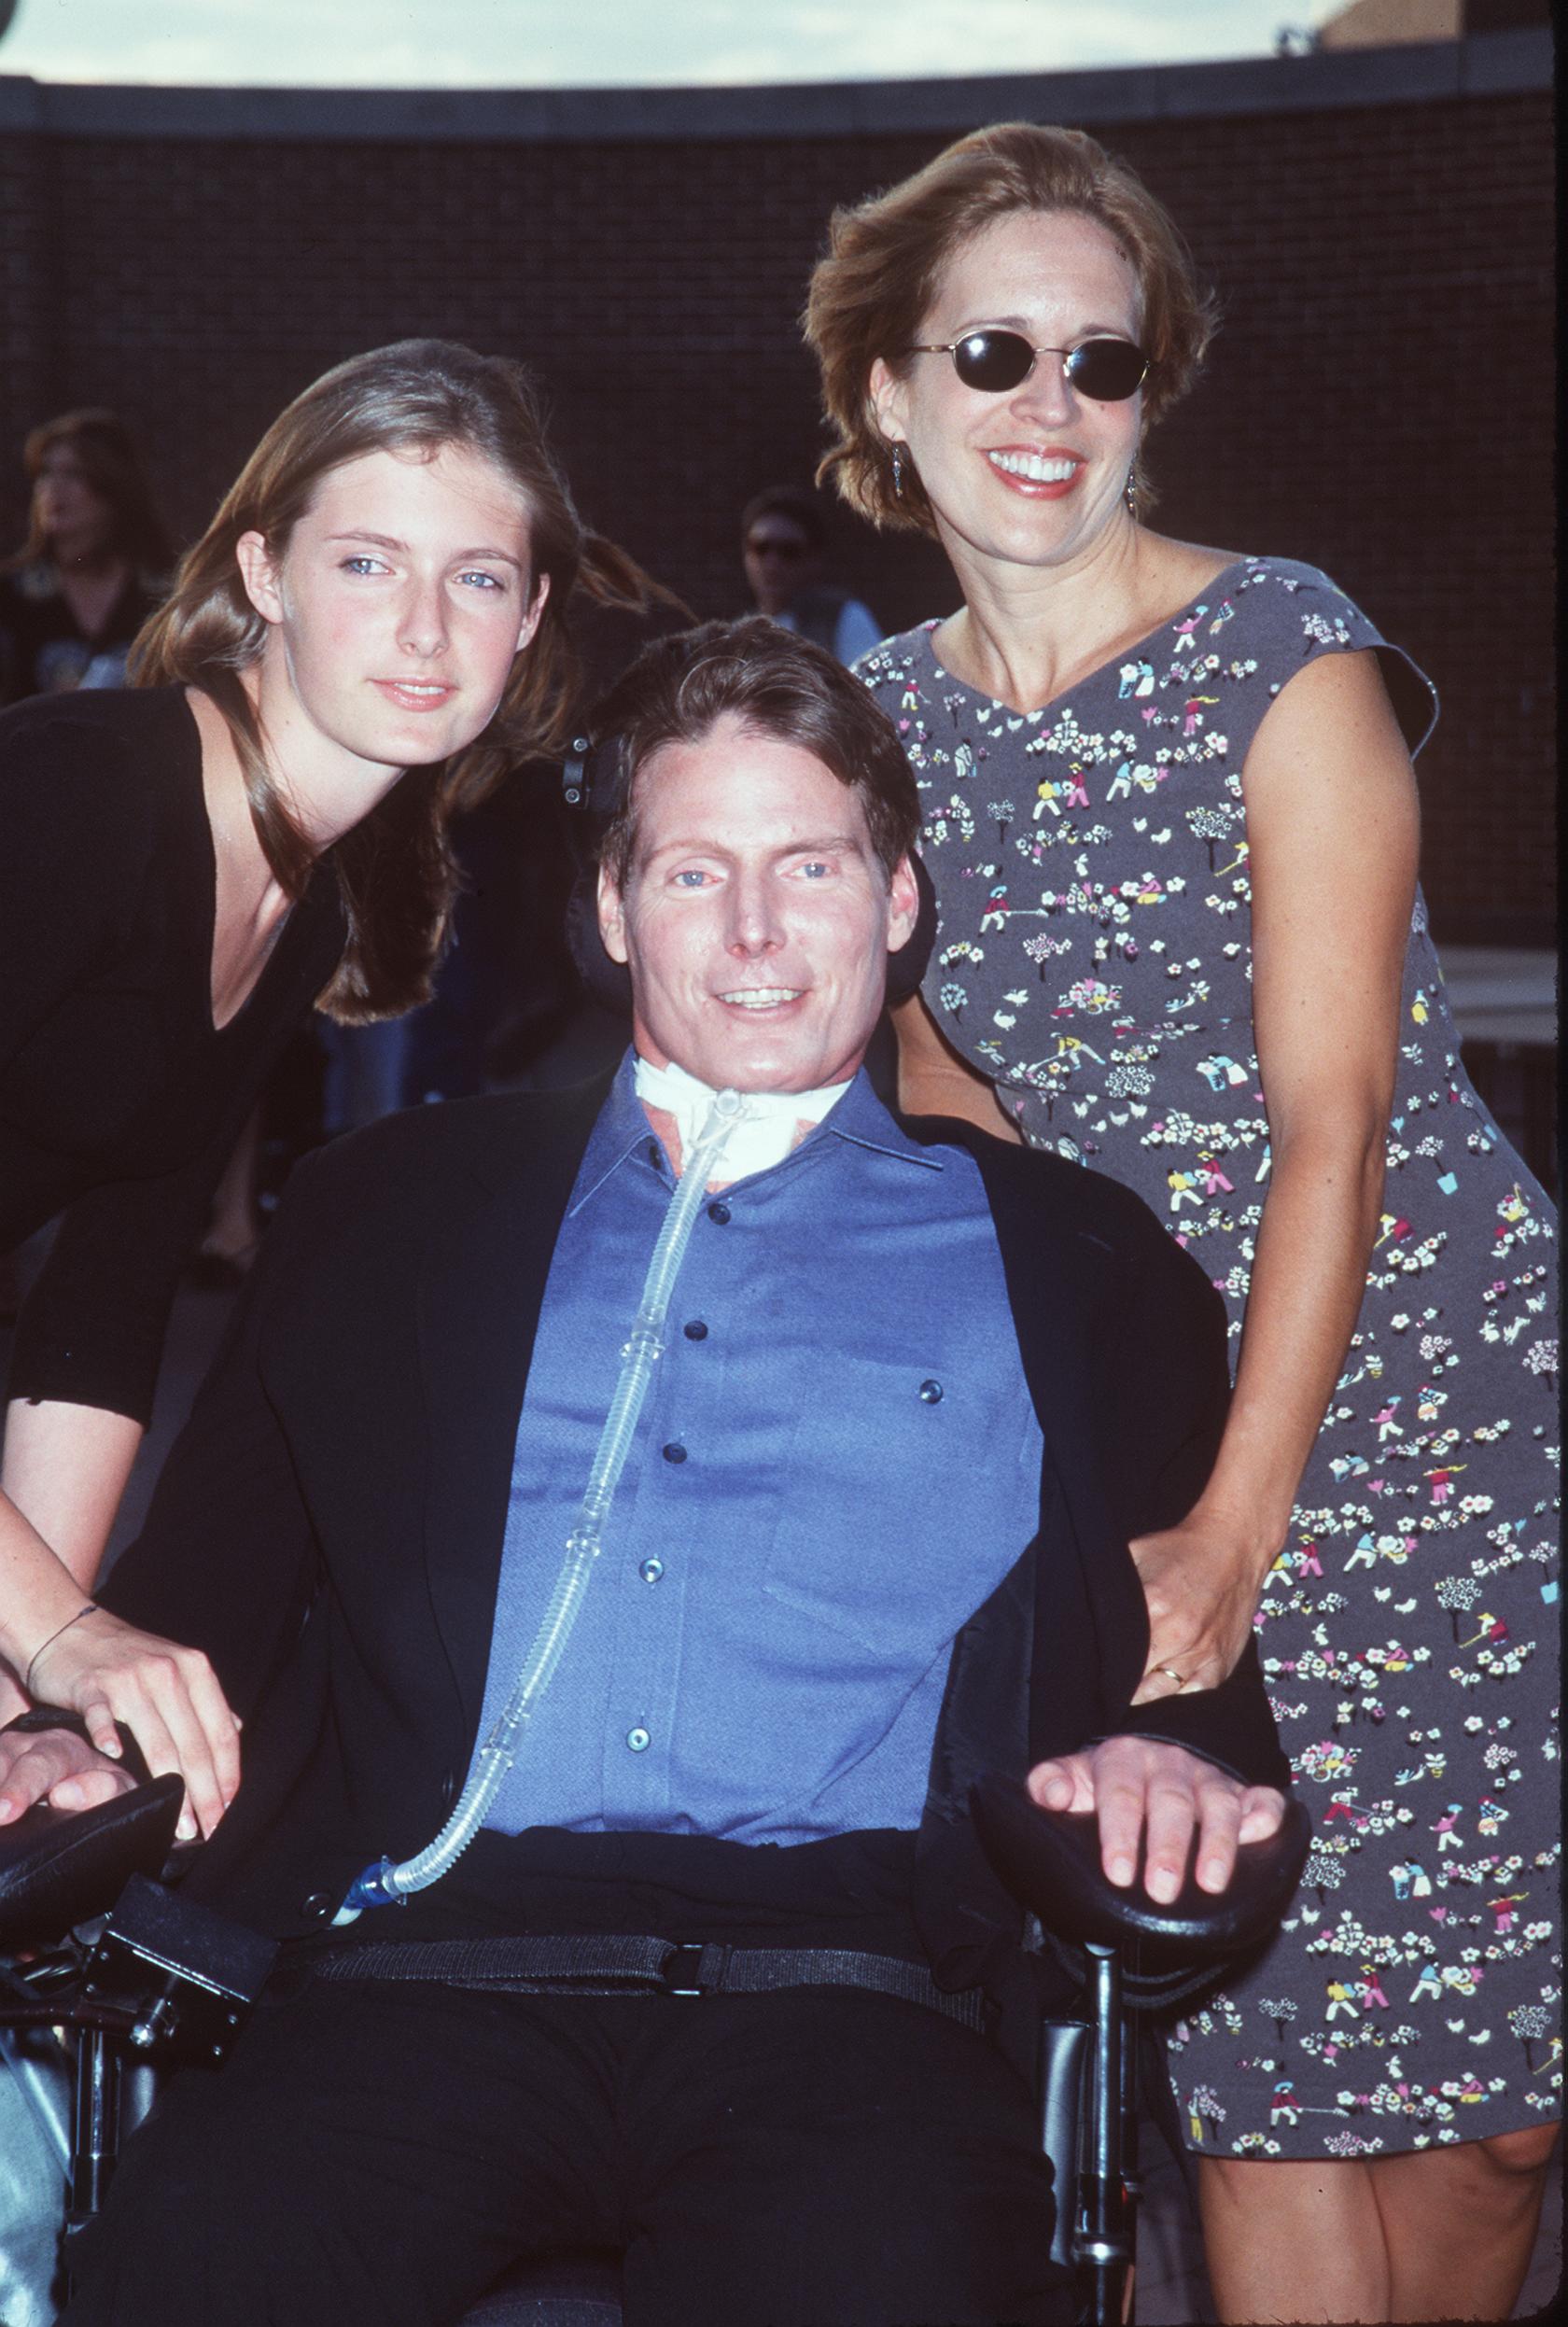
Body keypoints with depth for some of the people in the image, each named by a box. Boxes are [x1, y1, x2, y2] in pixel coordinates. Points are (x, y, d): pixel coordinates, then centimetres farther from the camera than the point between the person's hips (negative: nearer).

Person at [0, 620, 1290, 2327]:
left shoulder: (1067, 1261, 21)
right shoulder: (395, 1210, 24)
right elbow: (213, 1575, 22)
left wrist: (1182, 1747, -5)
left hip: (837, 1984, -1)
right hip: (434, 1961, 1)